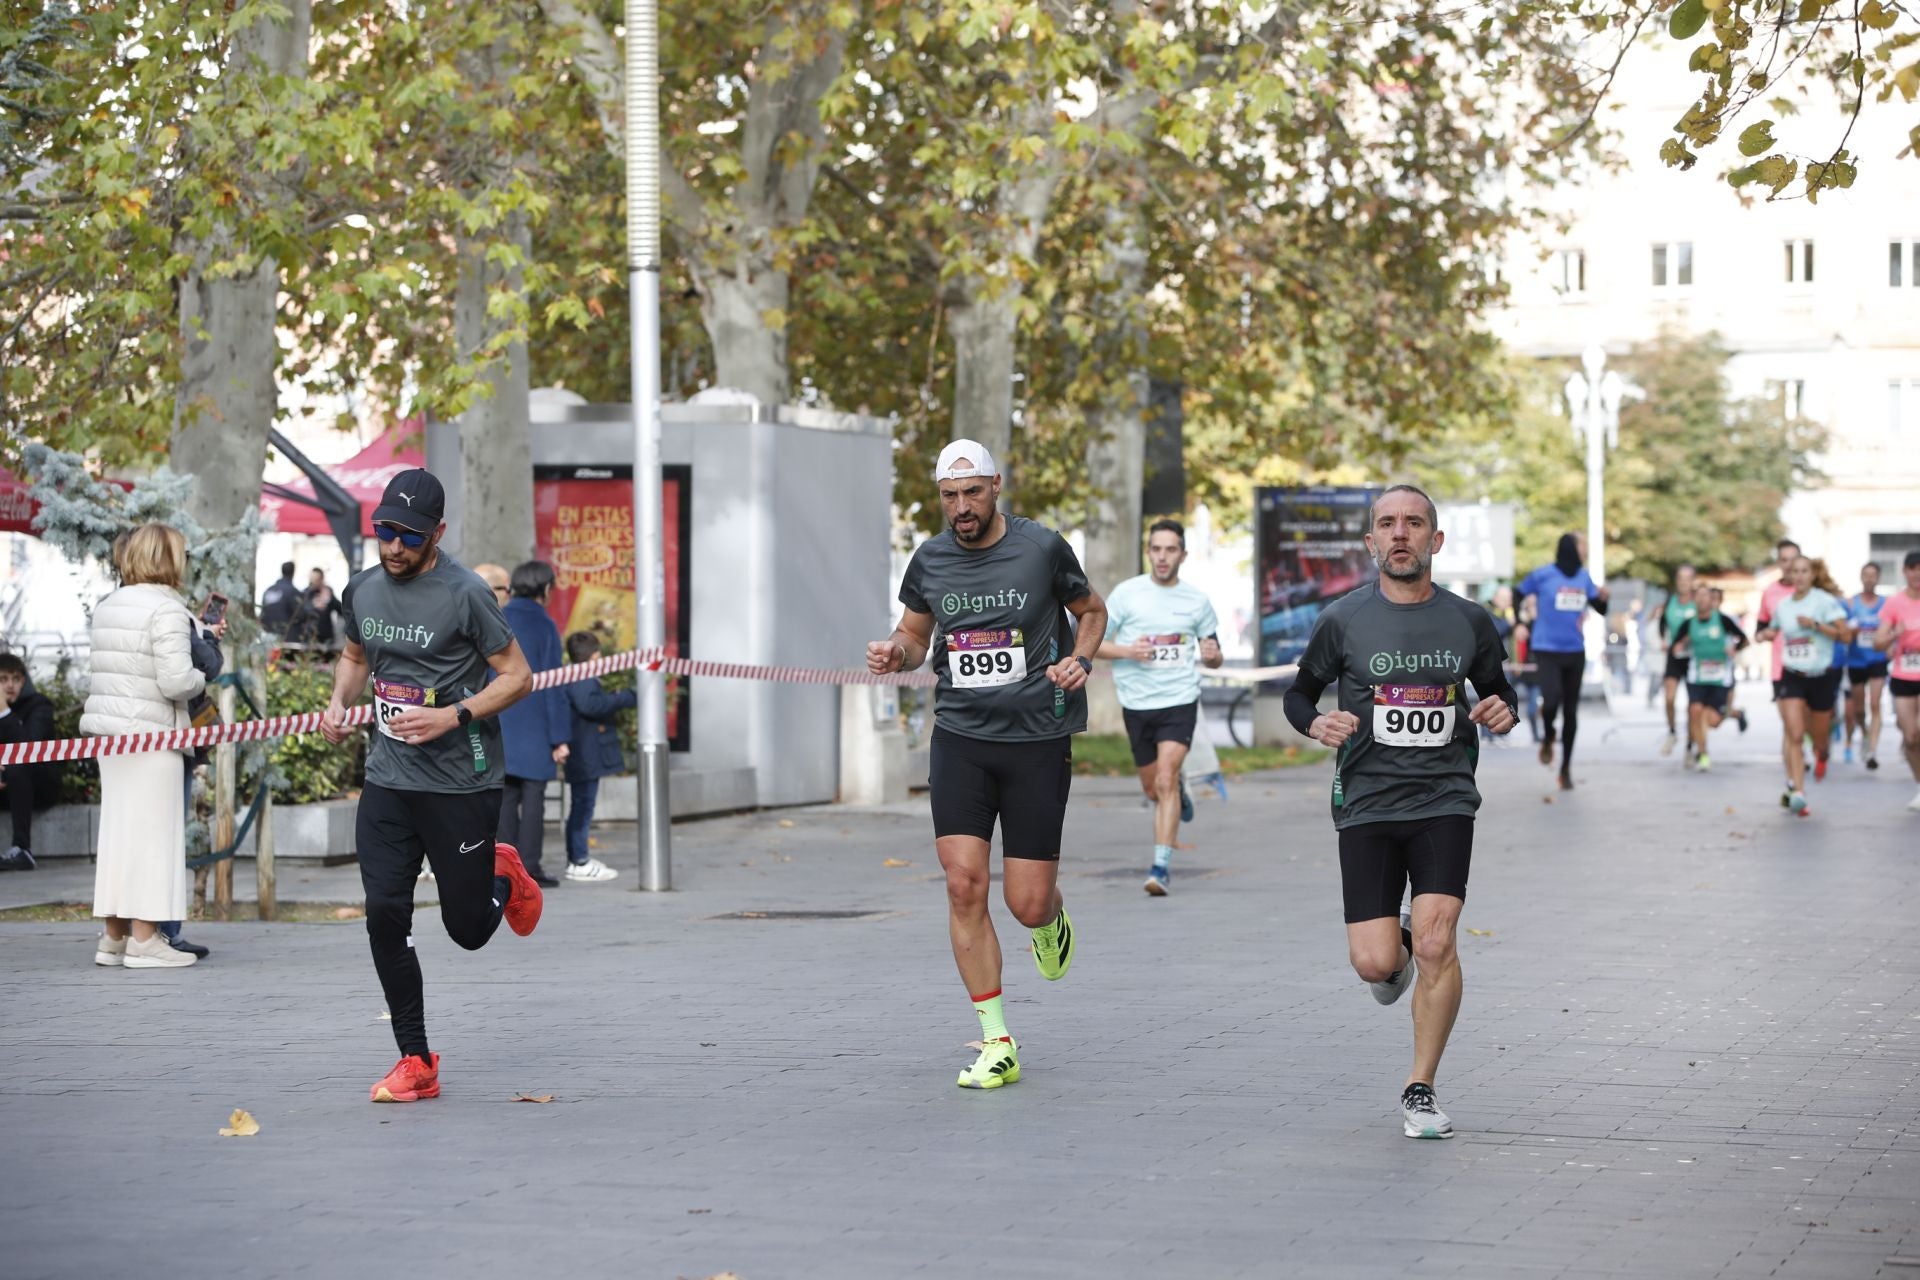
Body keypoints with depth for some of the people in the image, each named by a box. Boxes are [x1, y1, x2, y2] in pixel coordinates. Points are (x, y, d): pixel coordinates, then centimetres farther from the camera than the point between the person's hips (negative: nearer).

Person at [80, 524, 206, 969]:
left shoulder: (106, 607, 12)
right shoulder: (167, 610, -13)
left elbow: (102, 667, 13)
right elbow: (175, 681, -20)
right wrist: (200, 679, 2)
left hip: (109, 731, 8)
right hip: (150, 732, -8)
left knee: (116, 828, 12)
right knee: (150, 829, -4)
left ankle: (112, 935, 15)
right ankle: (143, 937, -4)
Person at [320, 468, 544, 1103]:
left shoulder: (465, 594, -12)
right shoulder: (362, 590, 5)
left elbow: (517, 675, -7)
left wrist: (452, 717, -20)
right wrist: (338, 702, 4)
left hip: (461, 783, -4)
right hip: (387, 781, 4)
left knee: (468, 929, 3)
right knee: (385, 914, -8)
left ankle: (503, 878, 40)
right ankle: (416, 1063, 2)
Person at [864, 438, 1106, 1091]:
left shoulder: (1043, 548, -4)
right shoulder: (930, 561, 4)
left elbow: (1092, 610, 12)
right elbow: (916, 635, 19)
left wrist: (1080, 658, -7)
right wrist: (896, 652, -3)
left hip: (1037, 739, -2)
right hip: (961, 737, 2)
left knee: (1028, 903, -3)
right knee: (964, 884, -11)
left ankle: (1053, 917, 38)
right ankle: (997, 1044, -2)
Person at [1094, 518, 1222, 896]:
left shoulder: (1197, 600, 4)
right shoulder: (1126, 594, -1)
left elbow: (1213, 657, 14)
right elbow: (1092, 643, 3)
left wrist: (1212, 654, -10)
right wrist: (1126, 651, -16)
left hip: (1180, 700, -1)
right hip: (1136, 704, 1)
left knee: (1166, 780, -17)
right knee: (1153, 788, 14)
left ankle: (1162, 866, -16)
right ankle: (1180, 793, 51)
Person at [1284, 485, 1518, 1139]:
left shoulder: (1469, 621, 4)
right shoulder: (1343, 620, 0)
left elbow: (1499, 690, 19)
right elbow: (1299, 693, 12)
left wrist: (1504, 711, -4)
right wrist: (1317, 724, -10)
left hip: (1445, 799, 0)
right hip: (1367, 802, 0)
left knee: (1436, 943, -17)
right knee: (1374, 963, -7)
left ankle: (1421, 1091, 0)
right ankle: (1397, 948, 34)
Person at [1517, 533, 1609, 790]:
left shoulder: (1584, 577, 7)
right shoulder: (1543, 575, -6)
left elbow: (1600, 609, 13)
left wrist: (1603, 598, -8)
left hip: (1575, 651, 4)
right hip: (1547, 650, -4)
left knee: (1571, 711, 7)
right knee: (1552, 699, -22)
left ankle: (1566, 768, 18)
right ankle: (1547, 738, 11)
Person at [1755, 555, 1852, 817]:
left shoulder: (1824, 602, -8)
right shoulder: (1782, 606, 5)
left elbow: (1845, 635, -13)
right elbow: (1773, 629, 25)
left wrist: (1815, 625, -22)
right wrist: (1764, 634, 3)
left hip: (1822, 677, -2)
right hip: (1792, 676, 2)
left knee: (1819, 735, 12)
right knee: (1794, 735, -14)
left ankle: (1822, 755, 50)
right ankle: (1797, 791, -18)